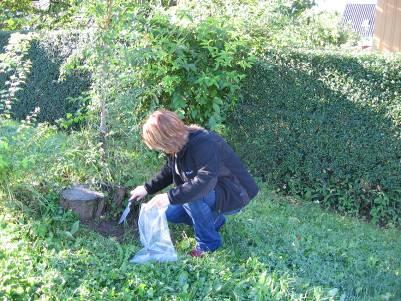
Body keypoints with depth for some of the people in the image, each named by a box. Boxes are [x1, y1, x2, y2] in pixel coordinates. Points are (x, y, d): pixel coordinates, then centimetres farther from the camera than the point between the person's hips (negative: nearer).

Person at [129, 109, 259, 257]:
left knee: (191, 196, -33)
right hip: (211, 192, 9)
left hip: (233, 195, -9)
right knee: (169, 212, 0)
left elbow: (205, 181, -45)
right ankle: (215, 220, 16)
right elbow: (169, 171, 13)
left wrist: (170, 197, -42)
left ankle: (208, 243, -13)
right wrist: (147, 188, 5)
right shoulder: (178, 144, -6)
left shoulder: (204, 144, -33)